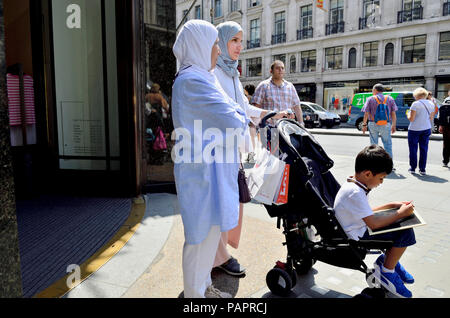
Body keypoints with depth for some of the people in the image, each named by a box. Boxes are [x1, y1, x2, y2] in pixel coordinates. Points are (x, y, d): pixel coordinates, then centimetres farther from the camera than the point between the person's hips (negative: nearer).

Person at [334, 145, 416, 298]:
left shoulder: (353, 185, 5)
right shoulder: (355, 193, -27)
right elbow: (374, 223, -28)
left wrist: (390, 205, 11)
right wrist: (401, 213, -17)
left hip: (360, 227, 10)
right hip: (358, 236, -10)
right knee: (406, 233, -14)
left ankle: (388, 259, 22)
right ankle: (386, 272, 2)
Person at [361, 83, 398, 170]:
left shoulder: (370, 99, 1)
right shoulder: (390, 99, 7)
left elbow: (366, 114, -4)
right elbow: (393, 114, 4)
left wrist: (364, 125, 3)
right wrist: (394, 125, 9)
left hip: (373, 124, -1)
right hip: (386, 125, 1)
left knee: (374, 145, 7)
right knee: (388, 145, 7)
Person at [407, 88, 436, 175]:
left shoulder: (415, 104, -11)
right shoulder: (431, 104, 7)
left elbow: (411, 119, -13)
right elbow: (431, 118, 11)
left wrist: (408, 114, 5)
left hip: (414, 129, -5)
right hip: (426, 129, 5)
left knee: (413, 149, 7)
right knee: (424, 149, 9)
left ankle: (412, 168, 12)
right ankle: (422, 169, 11)